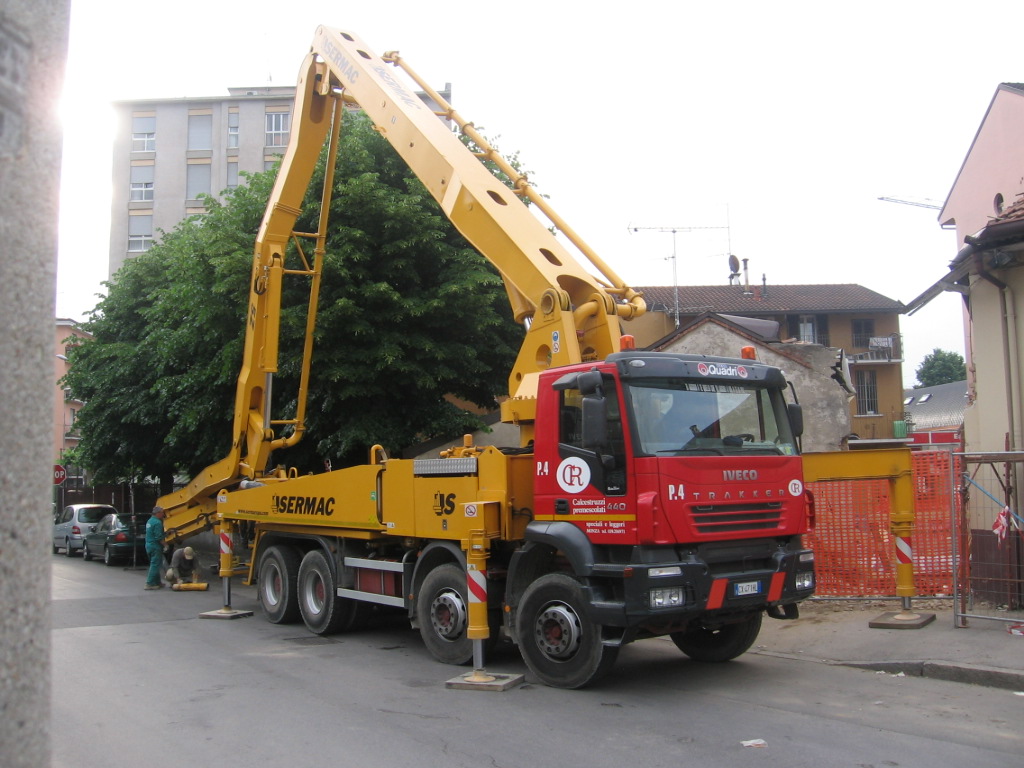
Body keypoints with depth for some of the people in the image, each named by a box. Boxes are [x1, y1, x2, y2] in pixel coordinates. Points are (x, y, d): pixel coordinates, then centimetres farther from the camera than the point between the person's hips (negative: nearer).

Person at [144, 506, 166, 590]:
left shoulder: (149, 521, 14)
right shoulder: (157, 522, -17)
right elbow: (159, 537, -22)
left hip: (148, 545, 10)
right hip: (155, 546, -10)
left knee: (154, 564, 17)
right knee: (155, 565, -6)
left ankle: (157, 582, 25)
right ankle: (150, 584, -8)